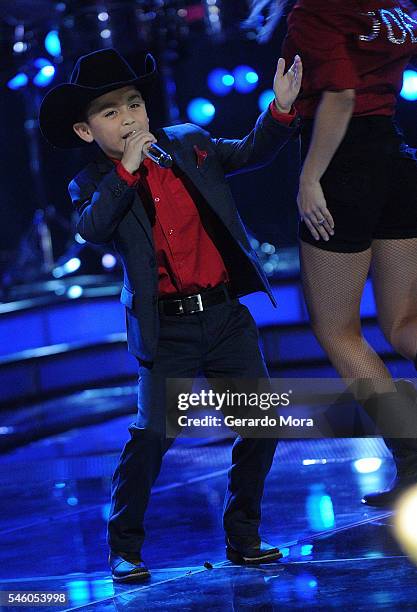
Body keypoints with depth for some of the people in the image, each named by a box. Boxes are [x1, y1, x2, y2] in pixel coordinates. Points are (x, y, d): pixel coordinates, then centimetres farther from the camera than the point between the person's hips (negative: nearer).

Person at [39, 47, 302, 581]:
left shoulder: (189, 144, 9)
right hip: (167, 330, -4)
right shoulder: (94, 185, -1)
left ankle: (243, 539, 19)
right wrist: (127, 168, -24)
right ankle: (124, 549, 6)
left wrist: (280, 108, -6)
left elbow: (252, 153, 11)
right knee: (152, 434, -12)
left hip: (227, 315, 4)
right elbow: (91, 228, -20)